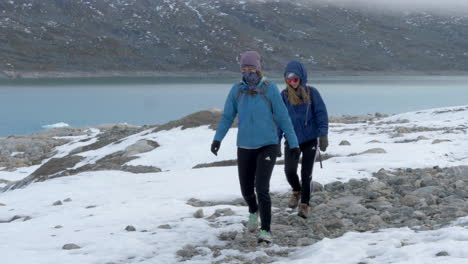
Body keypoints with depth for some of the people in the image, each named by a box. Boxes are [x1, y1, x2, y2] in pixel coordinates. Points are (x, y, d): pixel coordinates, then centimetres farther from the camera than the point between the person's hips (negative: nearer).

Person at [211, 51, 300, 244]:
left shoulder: (270, 89, -10)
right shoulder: (237, 90, -3)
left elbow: (283, 117, -5)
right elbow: (227, 117, 2)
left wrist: (293, 143, -3)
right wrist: (217, 139, -11)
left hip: (268, 146, -3)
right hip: (245, 147, 3)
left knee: (261, 188, -18)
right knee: (247, 190, 11)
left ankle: (265, 231, -9)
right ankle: (254, 211, 46)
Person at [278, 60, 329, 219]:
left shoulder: (311, 93, -5)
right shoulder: (283, 96, -1)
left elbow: (321, 114, -5)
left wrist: (323, 136, -14)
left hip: (310, 139, -2)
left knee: (306, 173, -4)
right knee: (289, 171, -6)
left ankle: (304, 204, 10)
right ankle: (296, 191, 26)